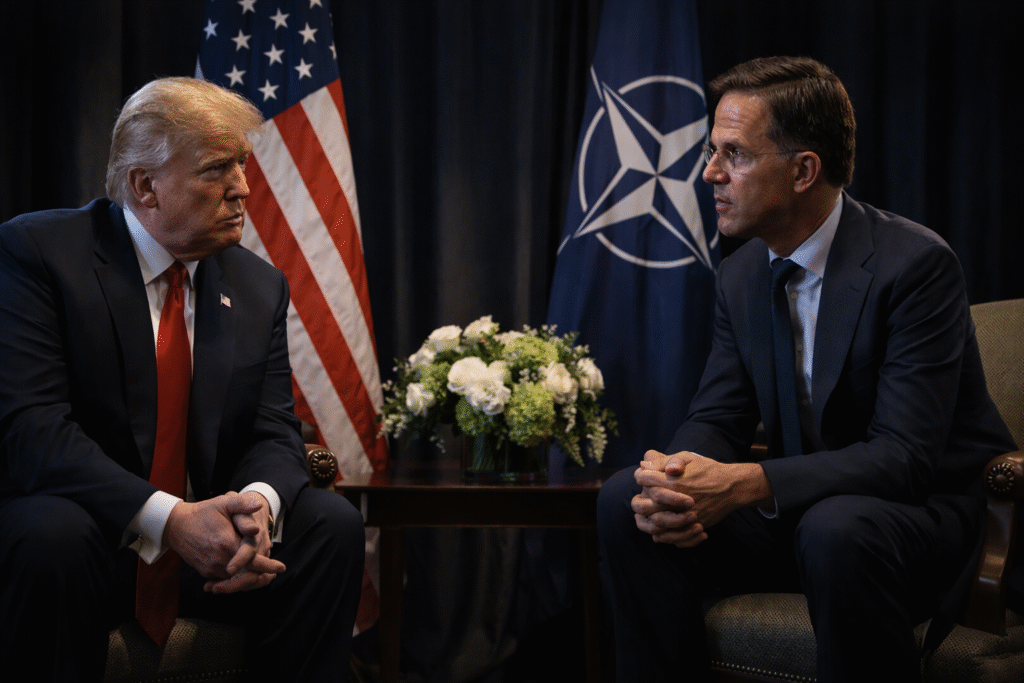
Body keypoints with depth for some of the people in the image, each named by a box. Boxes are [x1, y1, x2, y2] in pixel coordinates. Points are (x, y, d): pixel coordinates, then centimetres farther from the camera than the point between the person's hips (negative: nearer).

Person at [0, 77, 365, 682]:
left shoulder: (260, 286, 8)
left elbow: (274, 432, 3)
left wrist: (258, 501, -24)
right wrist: (167, 518, -32)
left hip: (207, 536, 4)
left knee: (333, 523, -18)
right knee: (52, 535, -35)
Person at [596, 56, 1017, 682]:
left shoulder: (916, 264, -19)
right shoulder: (741, 274, 3)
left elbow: (905, 456, -26)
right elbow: (717, 419, 4)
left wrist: (747, 484, -38)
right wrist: (675, 479, -22)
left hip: (928, 509, -6)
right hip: (805, 509, 6)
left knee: (837, 528, -39)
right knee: (626, 501, -14)